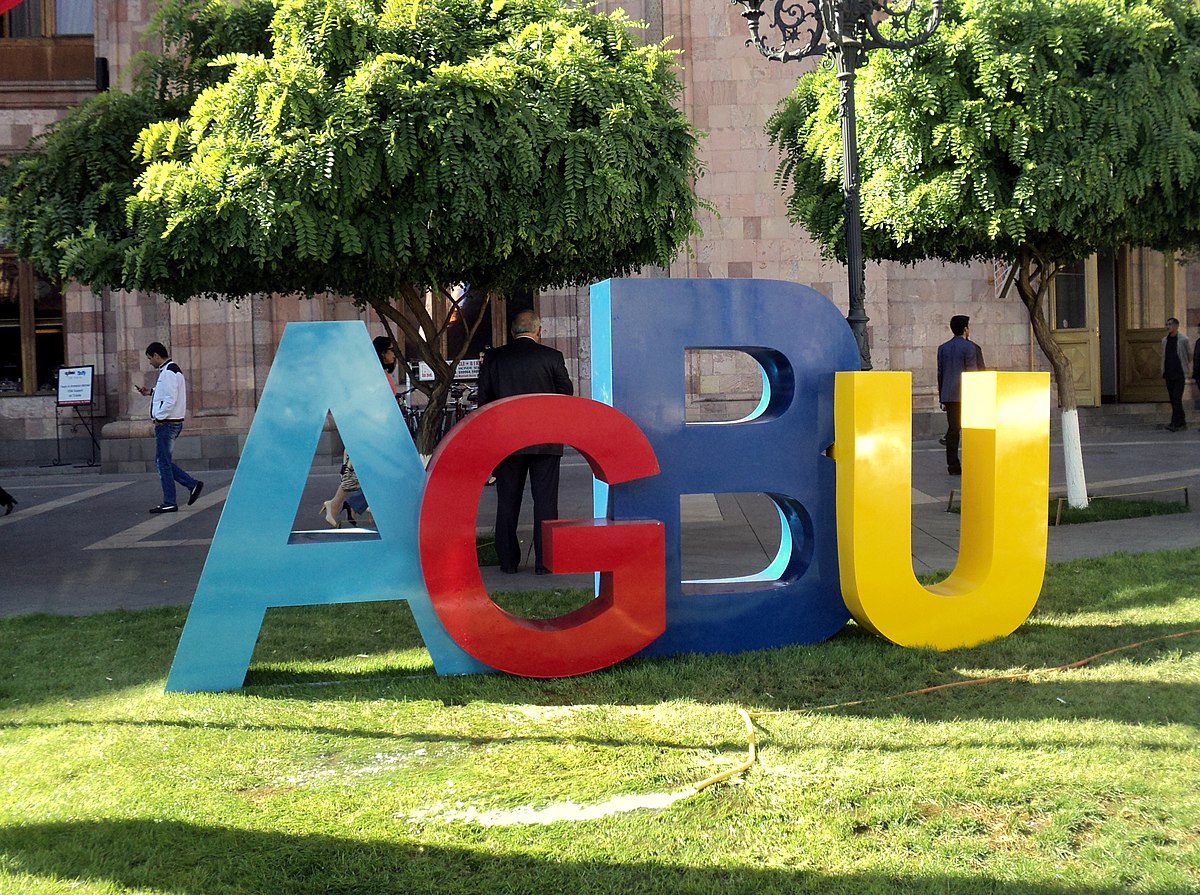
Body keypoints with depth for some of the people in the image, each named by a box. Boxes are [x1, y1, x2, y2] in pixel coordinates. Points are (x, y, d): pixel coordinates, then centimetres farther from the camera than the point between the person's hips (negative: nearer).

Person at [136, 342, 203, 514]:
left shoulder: (168, 372, -17)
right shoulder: (172, 370, 16)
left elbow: (171, 400, -24)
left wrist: (158, 418, -16)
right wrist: (151, 392, 15)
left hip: (167, 423, -10)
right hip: (170, 422, 10)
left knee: (163, 462, -4)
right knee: (162, 461, 14)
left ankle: (169, 503, 1)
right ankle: (192, 484, 12)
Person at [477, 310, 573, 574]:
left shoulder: (493, 358, 2)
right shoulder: (551, 357, -4)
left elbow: (483, 398, 5)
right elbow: (567, 394, 1)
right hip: (545, 441, -2)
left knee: (507, 502, 9)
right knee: (545, 500, 2)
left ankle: (508, 560, 11)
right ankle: (544, 561, 0)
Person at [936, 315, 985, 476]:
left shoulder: (943, 348, 11)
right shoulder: (969, 347, -7)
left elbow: (940, 374, 12)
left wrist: (942, 398, 16)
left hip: (949, 396, 5)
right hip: (966, 395, -5)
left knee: (952, 429, 5)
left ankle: (953, 465, 3)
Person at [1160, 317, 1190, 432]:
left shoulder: (1183, 339, -5)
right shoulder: (1165, 340, 10)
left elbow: (1190, 355, 6)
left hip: (1180, 375, -6)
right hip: (1169, 375, 6)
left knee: (1177, 399, -12)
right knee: (1173, 400, 7)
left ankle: (1175, 423, -13)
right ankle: (1181, 423, 16)